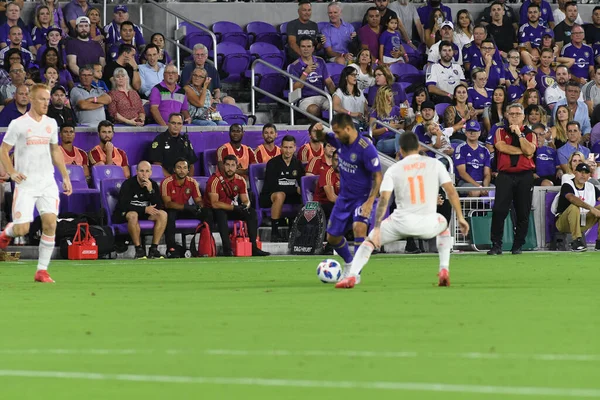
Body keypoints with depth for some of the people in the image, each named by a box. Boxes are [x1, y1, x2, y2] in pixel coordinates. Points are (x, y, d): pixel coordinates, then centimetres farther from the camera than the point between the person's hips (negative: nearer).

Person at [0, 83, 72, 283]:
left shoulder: (51, 123, 10)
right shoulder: (18, 124, -6)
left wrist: (65, 177, 17)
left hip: (47, 183, 4)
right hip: (25, 184, -4)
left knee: (50, 225, -10)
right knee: (22, 229, -9)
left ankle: (42, 271, -1)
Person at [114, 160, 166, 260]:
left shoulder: (153, 185, 0)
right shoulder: (128, 184, -15)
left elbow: (159, 207, -8)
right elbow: (123, 205, -24)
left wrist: (150, 190, -22)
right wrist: (144, 209, -27)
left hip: (144, 214, 5)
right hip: (124, 214, -5)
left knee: (163, 214, -19)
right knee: (133, 215, -40)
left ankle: (154, 249, -17)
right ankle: (139, 249, -29)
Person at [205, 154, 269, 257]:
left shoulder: (240, 180, -2)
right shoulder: (215, 180, -21)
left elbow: (246, 200, 1)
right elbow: (214, 204, -26)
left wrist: (245, 206, -25)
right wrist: (234, 207, -31)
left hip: (230, 209, 6)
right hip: (213, 211, -6)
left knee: (252, 212, -15)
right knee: (221, 214, -38)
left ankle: (253, 247, -16)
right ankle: (227, 249, -39)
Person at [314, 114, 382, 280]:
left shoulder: (366, 148, -24)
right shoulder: (340, 141, -4)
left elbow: (378, 177, -21)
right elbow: (322, 138, 16)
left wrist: (370, 202, -28)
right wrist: (319, 131, -8)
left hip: (362, 197, -7)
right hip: (344, 197, 7)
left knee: (359, 227, -33)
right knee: (332, 237, 13)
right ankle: (348, 263, 41)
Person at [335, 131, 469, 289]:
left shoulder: (393, 170, 5)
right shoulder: (434, 164, 7)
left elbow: (383, 199, -5)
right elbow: (451, 192, 1)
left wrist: (377, 228, -8)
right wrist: (460, 218, 8)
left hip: (402, 223, -1)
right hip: (428, 225, 1)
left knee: (369, 241, 19)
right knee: (444, 225, 37)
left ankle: (352, 276, -4)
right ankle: (444, 270, 22)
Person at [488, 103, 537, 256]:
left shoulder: (530, 134, 12)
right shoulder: (501, 132, 12)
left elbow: (529, 150, -8)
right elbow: (502, 147, -8)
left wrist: (519, 134, -7)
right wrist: (522, 151, -7)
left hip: (524, 176, 1)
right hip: (505, 175, -1)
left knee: (523, 213, 1)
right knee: (499, 211, -11)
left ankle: (518, 246, 10)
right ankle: (496, 245, -8)